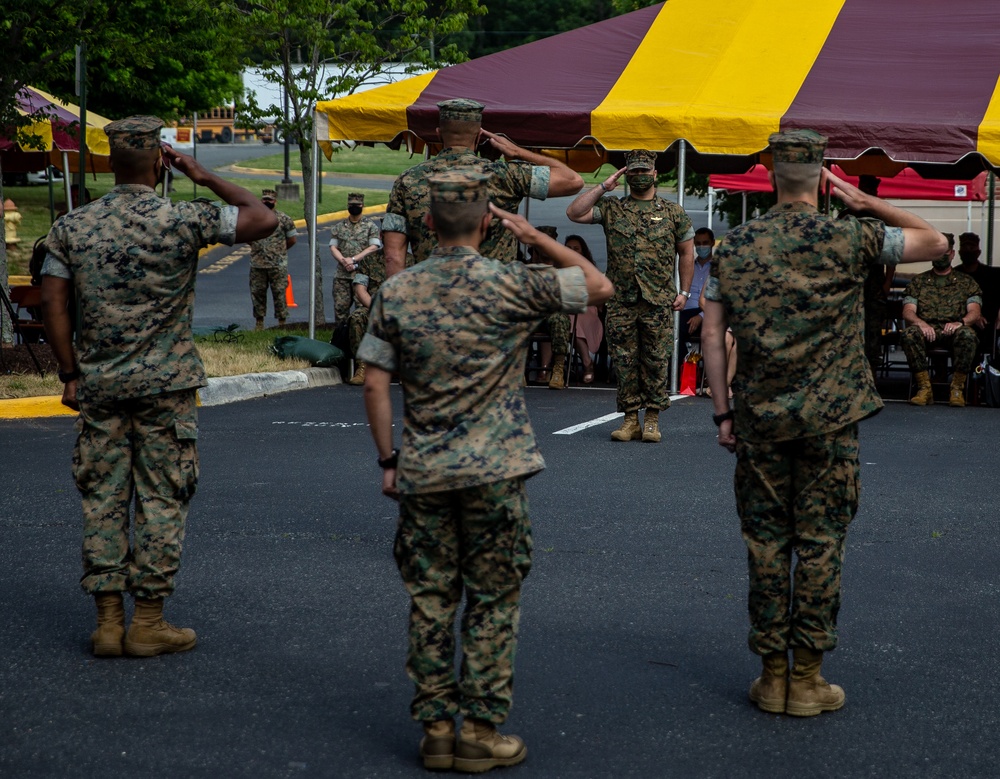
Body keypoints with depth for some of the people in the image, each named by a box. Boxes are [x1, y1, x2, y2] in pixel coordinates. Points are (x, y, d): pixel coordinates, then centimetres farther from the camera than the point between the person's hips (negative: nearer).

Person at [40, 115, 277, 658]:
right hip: (165, 386, -3)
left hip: (99, 386, 3)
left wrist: (70, 374, 8)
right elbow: (263, 219, -7)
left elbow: (53, 306, 0)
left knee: (102, 500, 8)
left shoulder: (72, 227, 1)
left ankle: (108, 620, 10)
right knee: (161, 499, 4)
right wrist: (206, 178, 2)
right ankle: (148, 623, 6)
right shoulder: (183, 222, -10)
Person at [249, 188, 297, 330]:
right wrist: (255, 247, 11)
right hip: (257, 264, 3)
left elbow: (292, 238, 6)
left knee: (279, 293, -1)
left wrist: (280, 250, 6)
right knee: (257, 292, 7)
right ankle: (259, 322, 17)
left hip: (278, 265, -3)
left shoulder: (283, 218, -1)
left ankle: (282, 322, 6)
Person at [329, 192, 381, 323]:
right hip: (342, 274, 3)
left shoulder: (371, 226, 5)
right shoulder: (338, 227, 15)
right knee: (340, 306, 0)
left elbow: (374, 247, -5)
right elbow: (333, 247, 8)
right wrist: (343, 261, -11)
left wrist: (353, 259, -12)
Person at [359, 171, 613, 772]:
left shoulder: (396, 292, 0)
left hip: (423, 472, 3)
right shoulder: (510, 285, -9)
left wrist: (389, 461, 9)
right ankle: (481, 731, 9)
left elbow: (376, 385, 1)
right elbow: (600, 287, 0)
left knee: (431, 601, 10)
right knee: (493, 603, 6)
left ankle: (437, 727, 14)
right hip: (494, 472, -3)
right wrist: (534, 235, 5)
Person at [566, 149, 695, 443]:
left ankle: (652, 419, 7)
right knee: (624, 362, 2)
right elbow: (574, 213, -4)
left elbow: (686, 253, 12)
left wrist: (684, 291, 6)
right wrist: (603, 187, -2)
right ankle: (630, 420, 9)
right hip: (621, 302, 1)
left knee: (656, 362, 0)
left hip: (659, 303, -1)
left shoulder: (673, 212, 9)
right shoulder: (611, 209, 8)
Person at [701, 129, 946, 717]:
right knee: (820, 545, 4)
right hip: (829, 422, -2)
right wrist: (865, 201, 6)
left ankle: (774, 675, 12)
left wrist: (723, 412, 8)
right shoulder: (849, 241, -6)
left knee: (766, 544, 8)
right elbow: (936, 242, 6)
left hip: (759, 420, 2)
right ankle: (808, 679, 7)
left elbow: (712, 334, 2)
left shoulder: (737, 246, 2)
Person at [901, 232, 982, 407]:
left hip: (954, 330, 0)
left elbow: (974, 312, 5)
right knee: (909, 334, -35)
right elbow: (908, 311, 6)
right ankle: (924, 388, -33)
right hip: (927, 329, 1)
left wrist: (961, 322, -19)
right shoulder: (918, 281, 19)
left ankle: (957, 389, -28)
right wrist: (920, 323, -18)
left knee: (968, 335, -37)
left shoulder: (967, 282, 19)